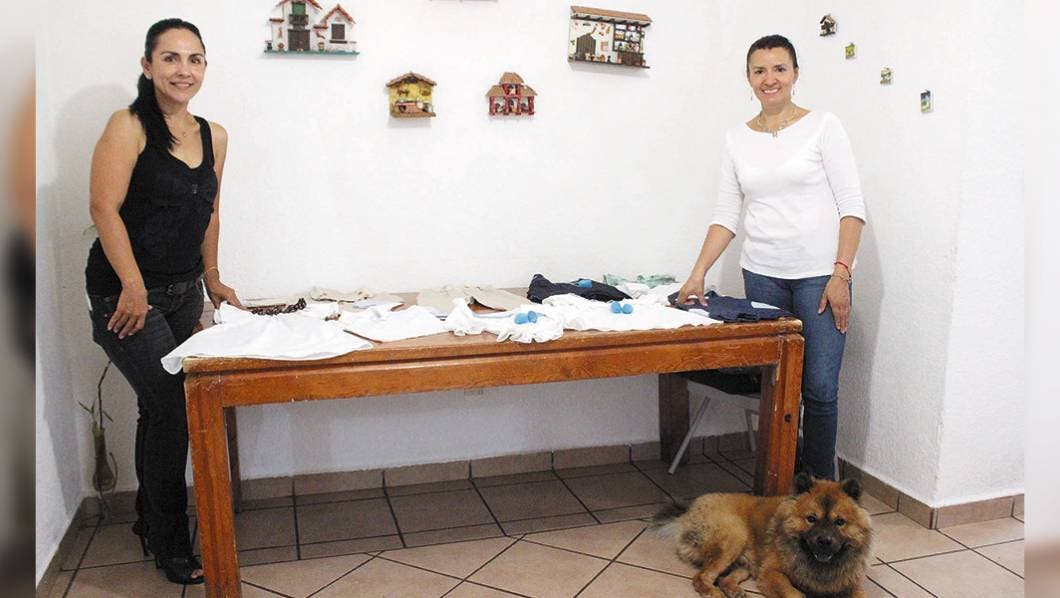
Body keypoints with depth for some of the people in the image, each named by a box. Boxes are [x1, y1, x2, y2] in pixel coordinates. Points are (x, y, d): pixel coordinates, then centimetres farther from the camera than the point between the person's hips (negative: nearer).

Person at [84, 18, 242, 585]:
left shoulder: (213, 136, 8)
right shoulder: (128, 126, -10)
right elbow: (105, 209, -15)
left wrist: (211, 278, 15)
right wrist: (134, 287, -18)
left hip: (184, 292, 6)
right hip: (127, 293, -6)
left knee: (160, 407, 14)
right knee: (172, 407, -8)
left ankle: (150, 520, 33)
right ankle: (170, 546, 9)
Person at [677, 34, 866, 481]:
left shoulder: (822, 126, 0)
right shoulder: (737, 139, 10)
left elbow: (852, 205, -4)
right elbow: (726, 215, 8)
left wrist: (841, 274, -12)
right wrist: (698, 273, -3)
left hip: (819, 275, -3)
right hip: (762, 275, 3)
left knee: (819, 387, -5)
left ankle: (821, 487, 12)